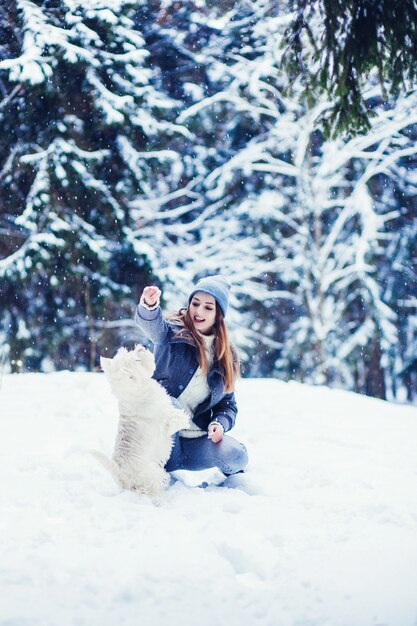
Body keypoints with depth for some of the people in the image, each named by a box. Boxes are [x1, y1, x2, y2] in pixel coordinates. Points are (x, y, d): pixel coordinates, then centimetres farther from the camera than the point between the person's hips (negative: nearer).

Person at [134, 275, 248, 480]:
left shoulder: (226, 356, 9)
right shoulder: (174, 331, -2)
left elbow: (228, 403, 13)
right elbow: (153, 326, -27)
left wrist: (220, 423, -10)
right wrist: (149, 305, -50)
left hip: (194, 438, 4)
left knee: (236, 455, -21)